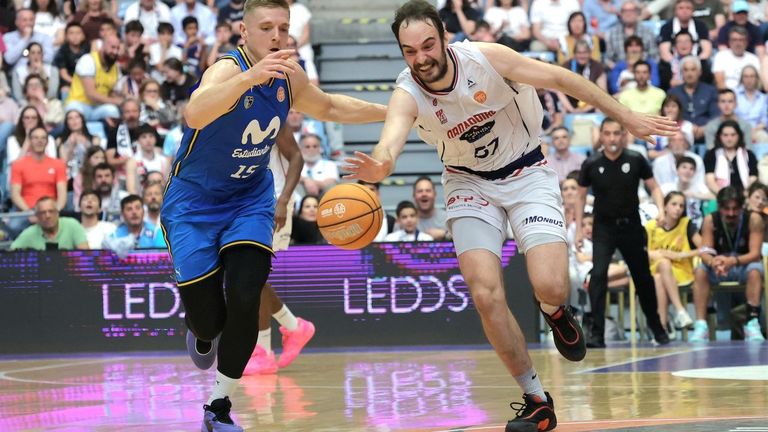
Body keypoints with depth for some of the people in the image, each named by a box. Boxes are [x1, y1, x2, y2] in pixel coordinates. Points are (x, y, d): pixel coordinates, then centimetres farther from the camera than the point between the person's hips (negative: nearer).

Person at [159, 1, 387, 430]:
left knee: (245, 301, -17)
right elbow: (195, 113, -50)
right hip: (194, 203, -4)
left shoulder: (290, 77, -6)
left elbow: (329, 106, 18)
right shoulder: (227, 69, -26)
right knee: (208, 318, -6)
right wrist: (250, 76, -64)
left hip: (250, 200, 4)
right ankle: (203, 333, 36)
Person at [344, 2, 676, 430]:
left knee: (550, 286, -22)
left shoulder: (486, 58, -22)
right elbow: (390, 141, -42)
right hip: (469, 184, 2)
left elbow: (561, 78, -12)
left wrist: (628, 117, -8)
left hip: (527, 174, -2)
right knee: (486, 296, -14)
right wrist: (379, 166, -67)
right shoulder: (407, 95, -21)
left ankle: (557, 312, 18)